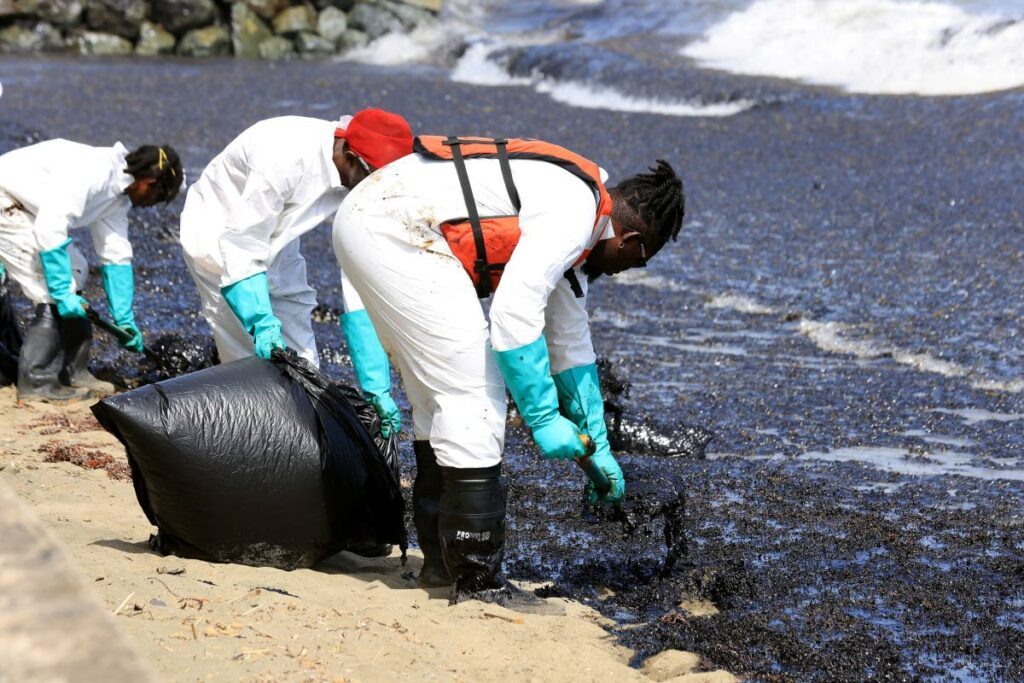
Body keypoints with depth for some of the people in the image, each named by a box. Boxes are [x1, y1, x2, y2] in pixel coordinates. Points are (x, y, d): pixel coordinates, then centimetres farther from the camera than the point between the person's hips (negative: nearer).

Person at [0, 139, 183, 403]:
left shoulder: (118, 197, 6)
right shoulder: (94, 171, -26)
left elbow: (116, 257, 11)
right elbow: (50, 228, -31)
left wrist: (125, 320, 12)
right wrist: (62, 293, -26)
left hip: (24, 210, 11)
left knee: (74, 271, 14)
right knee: (54, 295, -13)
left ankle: (72, 372, 19)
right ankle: (36, 382, -6)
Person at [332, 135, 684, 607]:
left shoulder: (577, 225, 21)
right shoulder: (575, 211, -10)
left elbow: (570, 341, 29)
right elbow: (514, 315, -19)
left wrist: (597, 450, 33)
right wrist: (543, 418, -11)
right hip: (395, 232, -11)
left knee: (438, 396, 18)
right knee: (474, 394, -8)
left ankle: (442, 560, 26)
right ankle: (476, 580, -3)